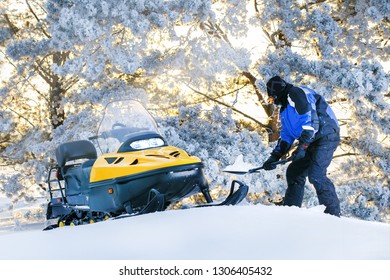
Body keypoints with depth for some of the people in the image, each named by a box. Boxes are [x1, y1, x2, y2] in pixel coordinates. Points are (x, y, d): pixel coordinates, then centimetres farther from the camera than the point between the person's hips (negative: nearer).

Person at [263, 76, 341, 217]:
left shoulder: (297, 94, -11)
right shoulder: (284, 110, 21)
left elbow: (311, 121, -21)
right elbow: (286, 136, 24)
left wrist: (302, 147, -24)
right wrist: (274, 157, 14)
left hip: (326, 136, -10)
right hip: (311, 142, 10)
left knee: (315, 174, -22)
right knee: (294, 172, 8)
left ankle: (333, 213, -15)